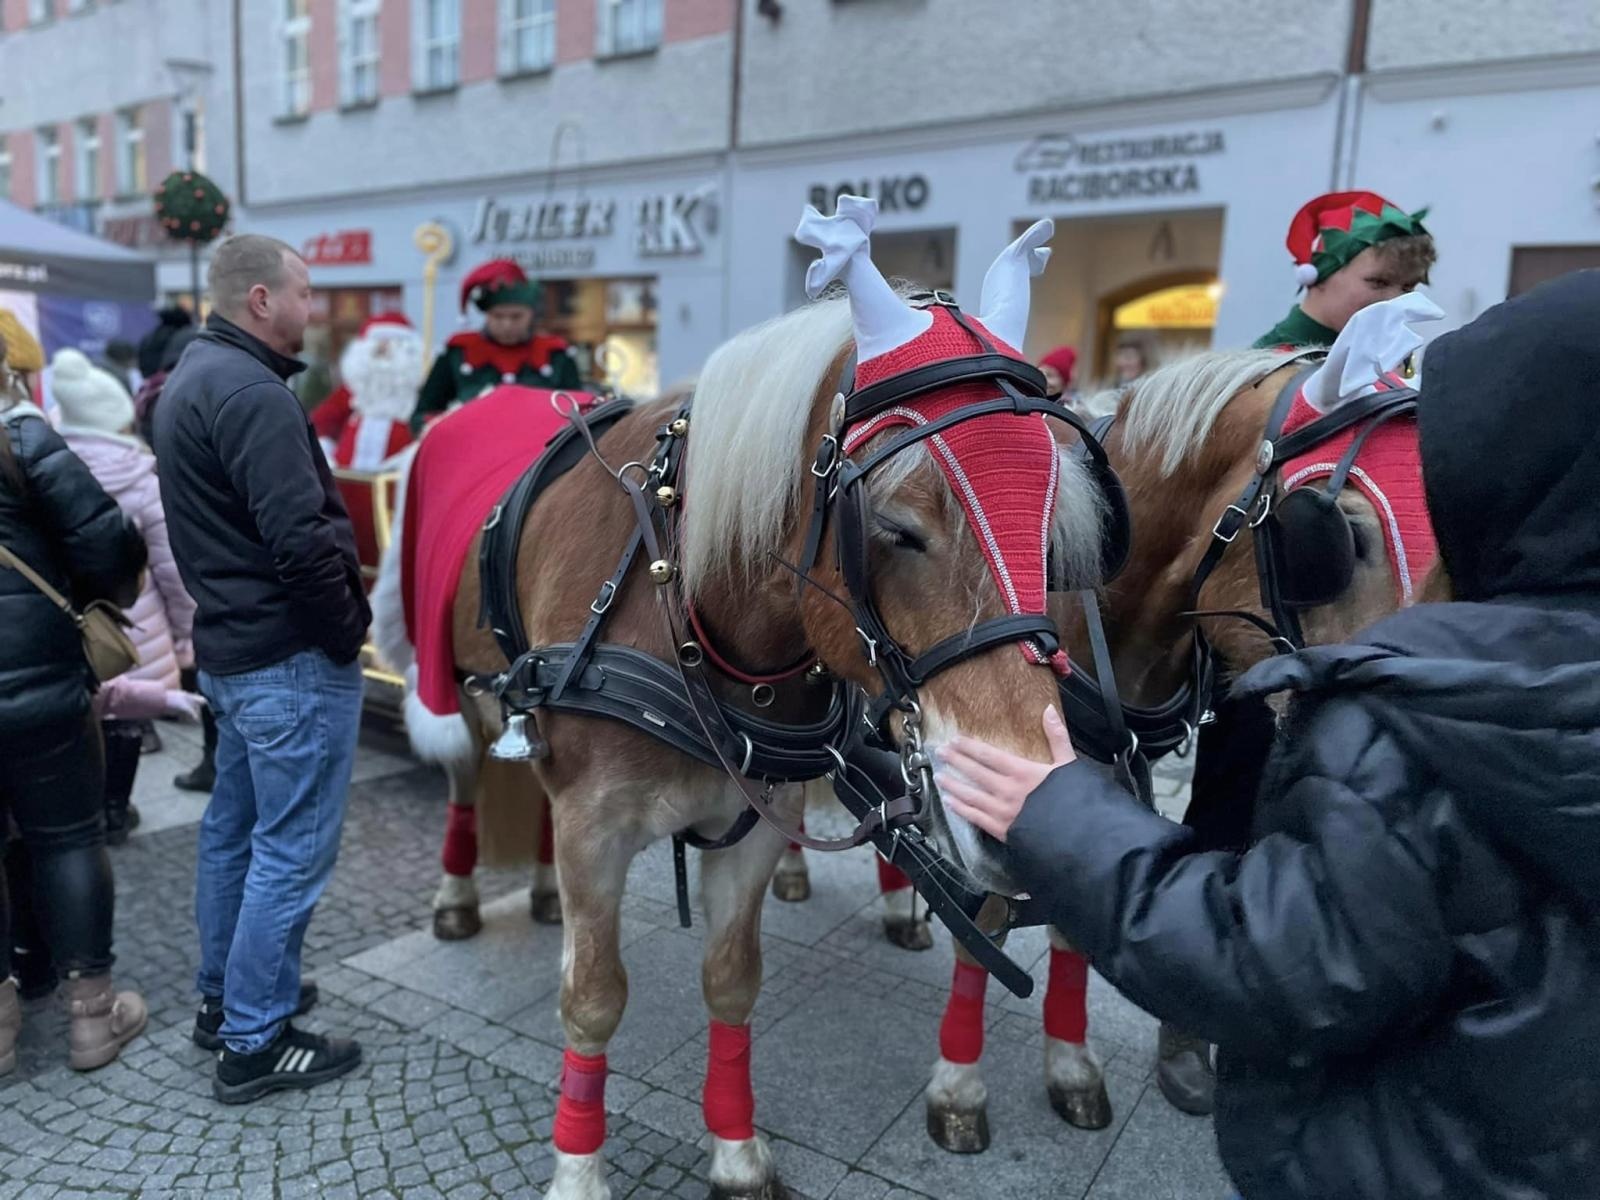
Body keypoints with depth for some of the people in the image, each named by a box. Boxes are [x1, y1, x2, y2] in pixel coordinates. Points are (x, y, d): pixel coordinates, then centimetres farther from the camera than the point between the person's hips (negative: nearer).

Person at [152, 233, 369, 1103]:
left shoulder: (195, 375, 14)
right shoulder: (250, 393, -20)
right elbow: (301, 542, -27)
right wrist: (347, 634, -15)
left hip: (231, 645, 11)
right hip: (291, 656, -11)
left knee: (234, 827, 20)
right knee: (292, 848, 0)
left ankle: (224, 998, 36)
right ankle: (254, 1043, 12)